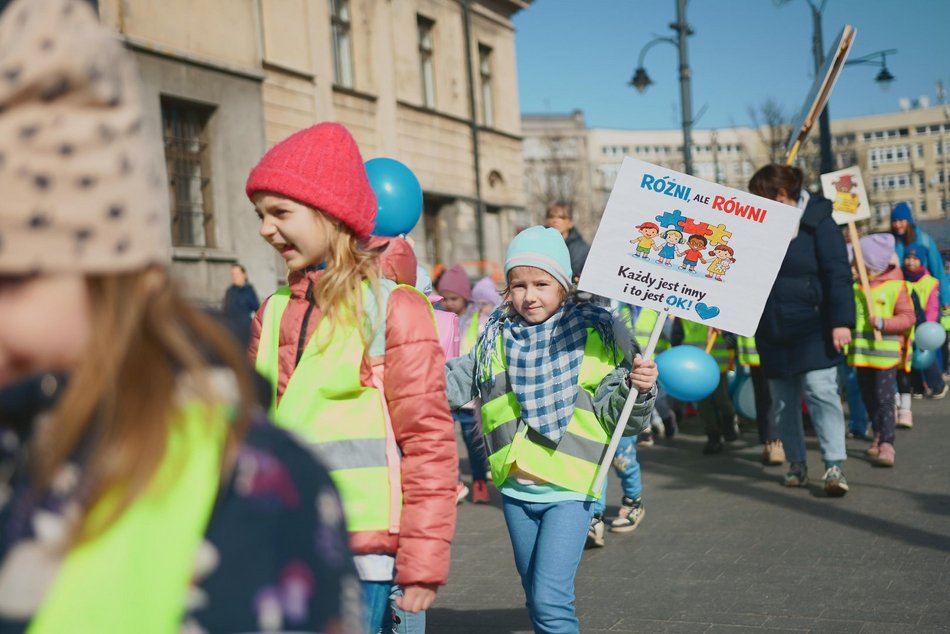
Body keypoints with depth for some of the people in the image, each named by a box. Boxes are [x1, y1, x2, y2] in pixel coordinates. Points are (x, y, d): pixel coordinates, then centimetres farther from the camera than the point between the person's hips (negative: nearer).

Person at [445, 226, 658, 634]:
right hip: (515, 490, 5)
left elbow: (614, 412, -7)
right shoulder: (495, 339, 5)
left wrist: (637, 390, -26)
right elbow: (452, 383, 5)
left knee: (551, 600, -13)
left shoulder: (592, 337, -6)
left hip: (570, 490, -5)